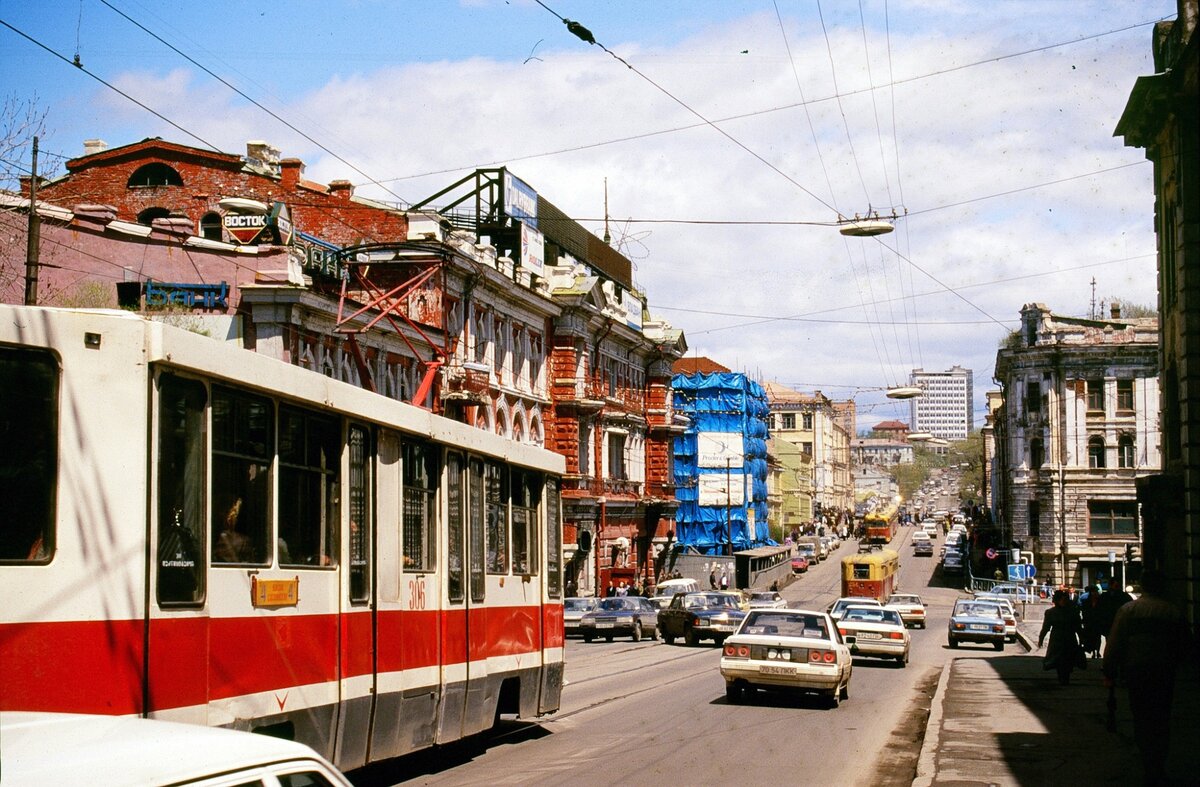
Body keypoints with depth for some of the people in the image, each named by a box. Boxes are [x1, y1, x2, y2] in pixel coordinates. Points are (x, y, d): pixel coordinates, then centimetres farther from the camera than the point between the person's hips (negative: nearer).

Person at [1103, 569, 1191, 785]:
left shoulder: (1127, 610, -3)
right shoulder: (1174, 612, 0)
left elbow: (1114, 645, -5)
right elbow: (1184, 647, 6)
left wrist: (1109, 673, 2)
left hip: (1136, 672, -1)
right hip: (1164, 674, 1)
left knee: (1142, 721, 4)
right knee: (1162, 721, 13)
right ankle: (1160, 769, 16)